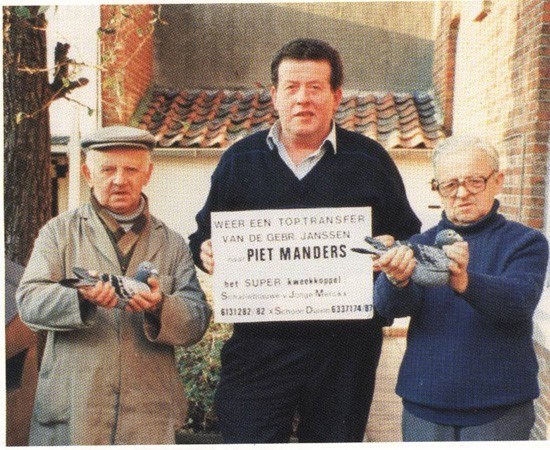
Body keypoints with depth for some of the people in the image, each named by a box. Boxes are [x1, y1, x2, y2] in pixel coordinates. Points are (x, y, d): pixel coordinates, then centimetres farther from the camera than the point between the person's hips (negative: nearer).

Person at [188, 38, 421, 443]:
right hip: (260, 344, 0)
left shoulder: (370, 160, 3)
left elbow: (409, 239, 9)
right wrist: (206, 252, -9)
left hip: (345, 348, 0)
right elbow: (204, 236, 13)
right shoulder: (240, 159, 6)